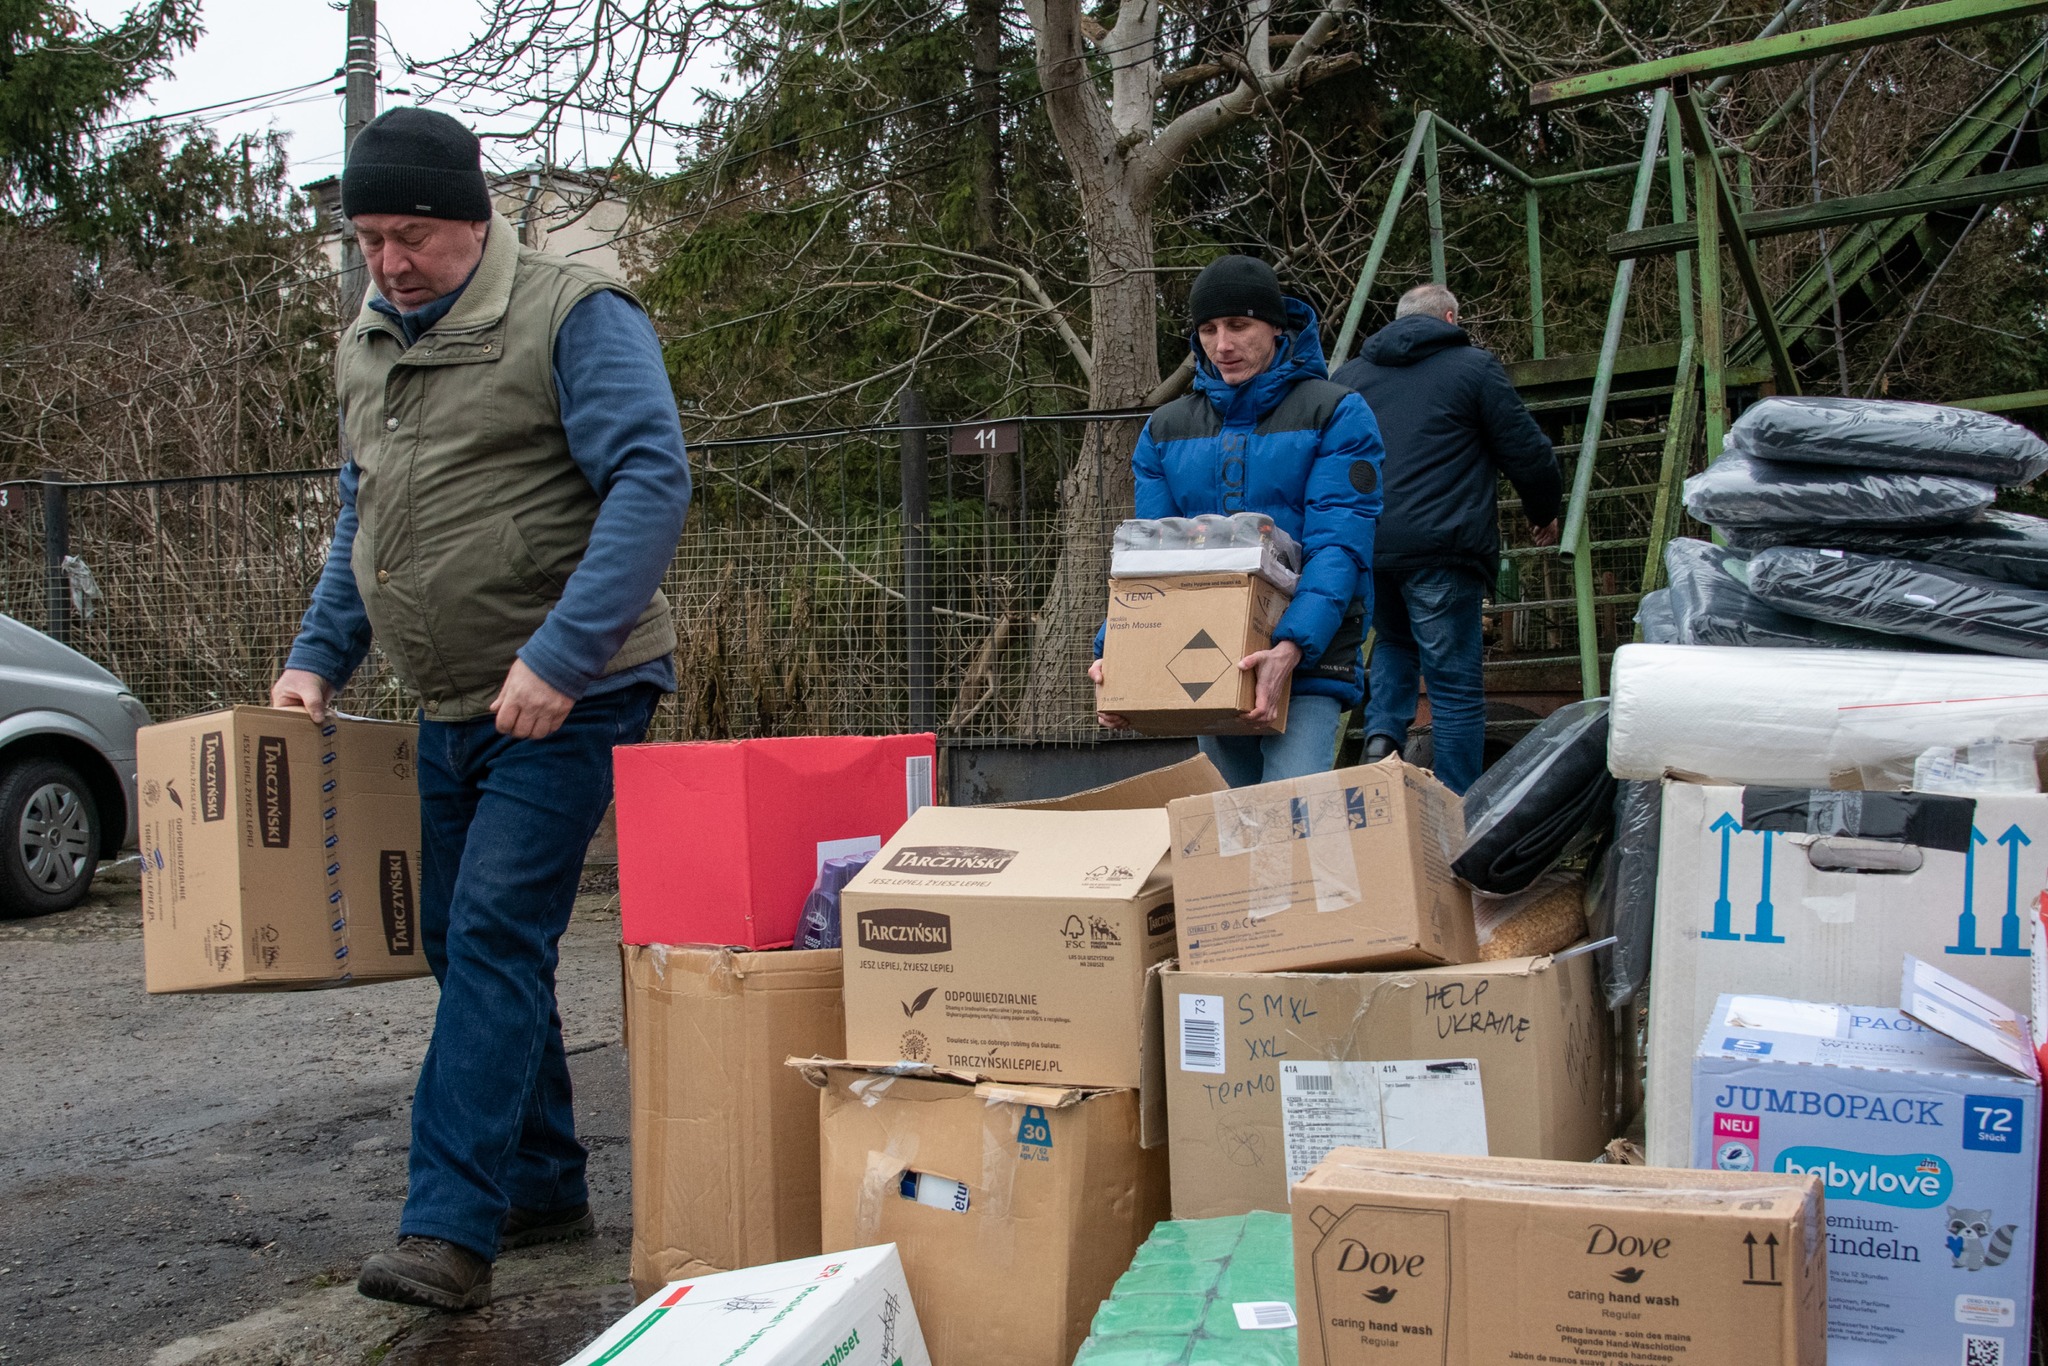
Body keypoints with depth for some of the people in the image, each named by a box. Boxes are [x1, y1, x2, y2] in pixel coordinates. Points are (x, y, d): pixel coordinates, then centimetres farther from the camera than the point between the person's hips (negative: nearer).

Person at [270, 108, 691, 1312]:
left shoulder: (573, 316, -10)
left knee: (495, 940, -14)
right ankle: (543, 1191, 25)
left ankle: (451, 1229, -10)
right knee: (462, 944, 13)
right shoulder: (369, 347, 15)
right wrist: (317, 659, 12)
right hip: (450, 708, 9)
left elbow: (652, 480, -21)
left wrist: (560, 654, -27)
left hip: (562, 703, -9)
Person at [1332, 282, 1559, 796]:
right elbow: (1529, 455, 4)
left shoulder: (1348, 374, 17)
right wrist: (1544, 513, 22)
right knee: (1455, 686, 2)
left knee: (1393, 643, 30)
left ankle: (1382, 736, 7)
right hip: (1439, 549, -5)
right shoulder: (1473, 368, 3)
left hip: (1361, 547, 5)